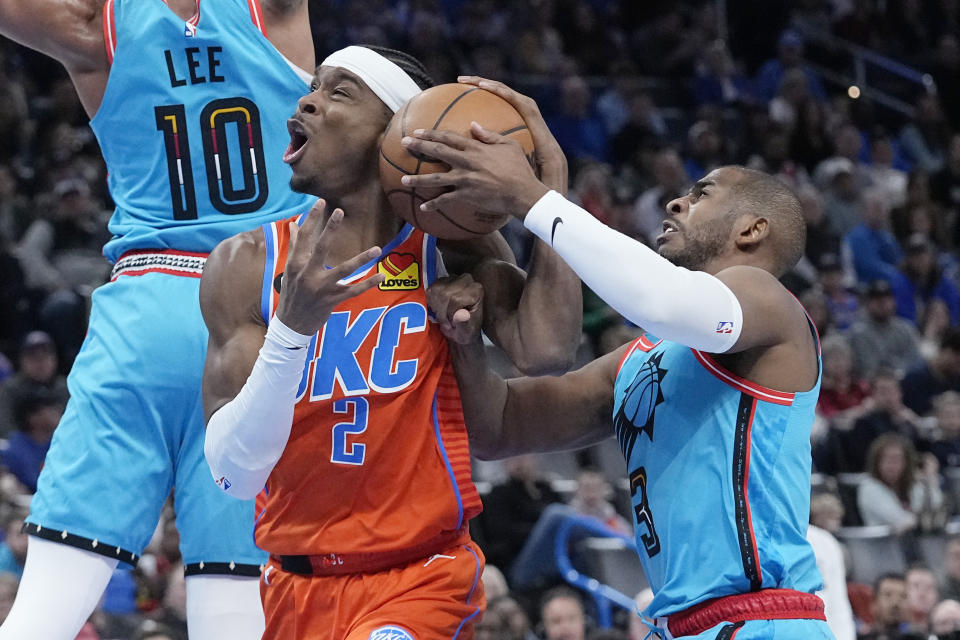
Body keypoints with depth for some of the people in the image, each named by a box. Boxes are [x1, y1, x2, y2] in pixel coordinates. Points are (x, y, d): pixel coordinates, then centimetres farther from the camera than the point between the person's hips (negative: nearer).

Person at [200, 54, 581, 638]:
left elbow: (546, 348, -24)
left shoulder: (446, 245, -5)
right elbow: (235, 475, -12)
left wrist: (550, 180, -18)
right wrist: (293, 326, -27)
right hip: (296, 586, 3)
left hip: (420, 585, -3)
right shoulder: (246, 265, -3)